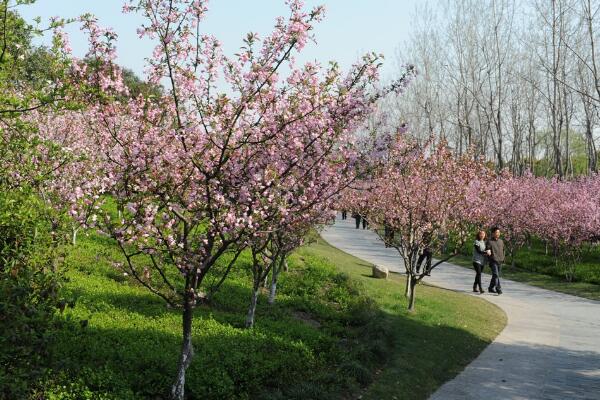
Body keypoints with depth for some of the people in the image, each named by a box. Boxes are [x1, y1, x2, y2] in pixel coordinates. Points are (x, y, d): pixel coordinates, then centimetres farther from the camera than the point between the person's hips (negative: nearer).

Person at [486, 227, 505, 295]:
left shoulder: (501, 241, 12)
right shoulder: (489, 242, -5)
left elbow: (503, 250, 20)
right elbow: (487, 251, 0)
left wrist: (503, 258, 12)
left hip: (500, 261, 6)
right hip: (493, 261, -6)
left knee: (496, 276, 12)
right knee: (496, 275, -14)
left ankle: (491, 288, 25)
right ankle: (498, 289, -15)